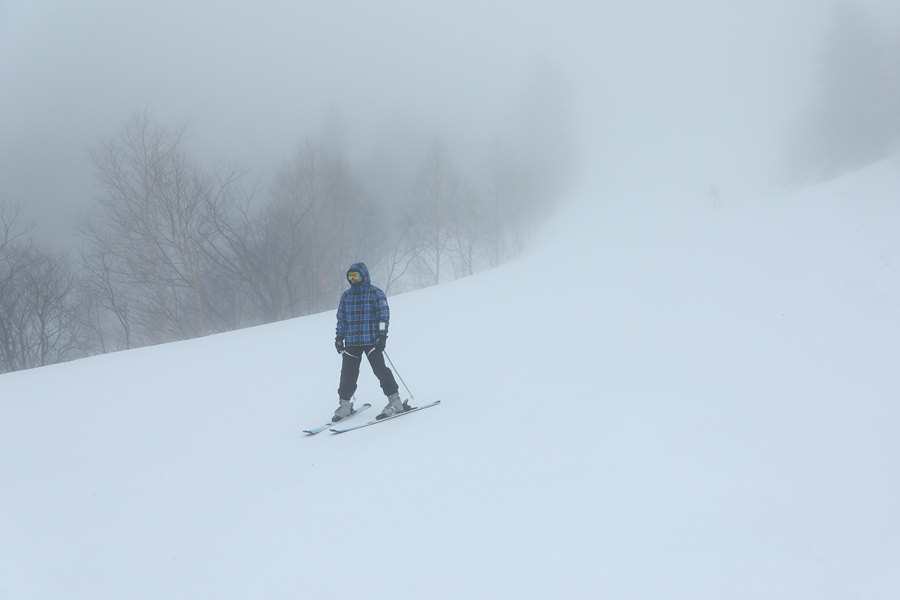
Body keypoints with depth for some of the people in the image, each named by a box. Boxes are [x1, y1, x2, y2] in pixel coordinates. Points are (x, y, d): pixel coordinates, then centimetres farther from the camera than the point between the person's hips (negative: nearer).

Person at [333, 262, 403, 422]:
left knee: (380, 369, -10)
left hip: (371, 340, -4)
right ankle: (344, 405, 13)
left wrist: (382, 335, -12)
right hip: (351, 341, 4)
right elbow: (341, 317, 21)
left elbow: (384, 315, -4)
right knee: (348, 373, 1)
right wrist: (339, 336, 14)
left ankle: (395, 402, -2)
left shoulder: (375, 293, 1)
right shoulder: (346, 296, 15)